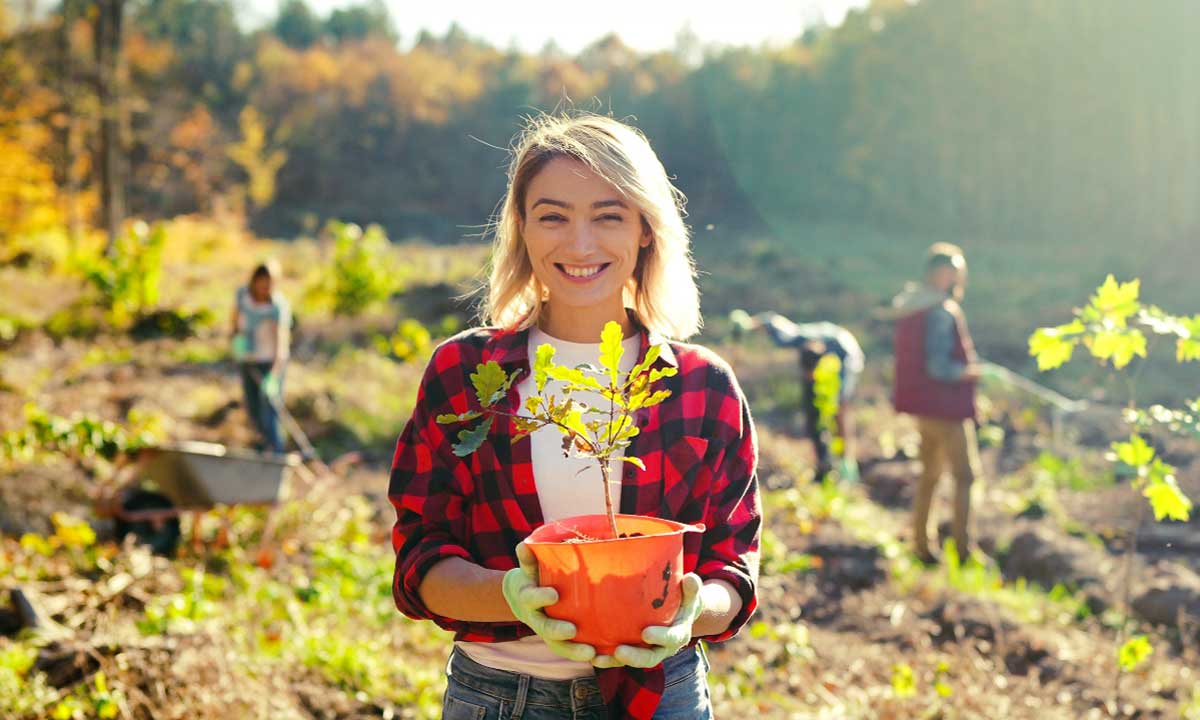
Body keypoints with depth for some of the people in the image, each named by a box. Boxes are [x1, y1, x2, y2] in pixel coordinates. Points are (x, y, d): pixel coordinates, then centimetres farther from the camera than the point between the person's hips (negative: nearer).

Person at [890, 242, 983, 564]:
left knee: (929, 475, 17)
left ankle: (920, 544, 23)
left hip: (923, 405, 9)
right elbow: (939, 367, -24)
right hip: (946, 406, -9)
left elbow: (903, 354, 14)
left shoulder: (909, 307, 9)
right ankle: (962, 547, -1)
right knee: (965, 475, -1)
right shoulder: (943, 313, -20)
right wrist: (972, 371, -10)